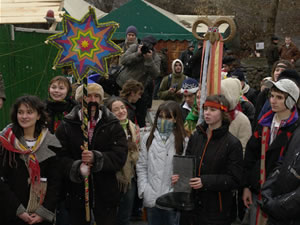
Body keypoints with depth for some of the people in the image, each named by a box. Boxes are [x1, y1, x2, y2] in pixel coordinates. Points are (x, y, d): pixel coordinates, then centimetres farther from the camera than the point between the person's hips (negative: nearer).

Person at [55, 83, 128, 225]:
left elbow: (120, 157, -8)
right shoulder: (66, 126, 2)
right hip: (76, 193, 0)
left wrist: (96, 158, -23)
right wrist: (77, 167, -26)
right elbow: (60, 157, -8)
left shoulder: (113, 125, 2)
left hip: (105, 193, 0)